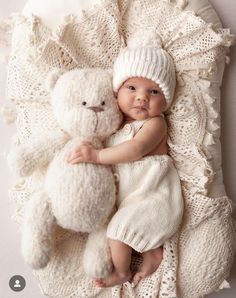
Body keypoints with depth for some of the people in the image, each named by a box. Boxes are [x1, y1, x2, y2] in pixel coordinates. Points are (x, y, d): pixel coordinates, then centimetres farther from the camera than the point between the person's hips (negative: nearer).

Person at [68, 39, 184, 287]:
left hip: (152, 195, -8)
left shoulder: (155, 123, -14)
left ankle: (121, 272, 12)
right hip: (131, 196, 8)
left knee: (118, 228, -12)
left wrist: (97, 155, -30)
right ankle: (153, 251, 18)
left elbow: (136, 150, -29)